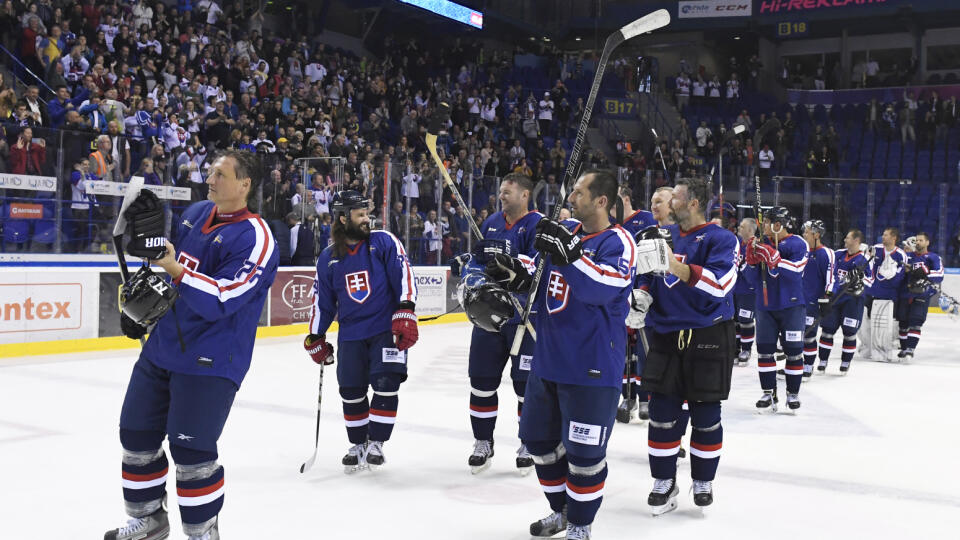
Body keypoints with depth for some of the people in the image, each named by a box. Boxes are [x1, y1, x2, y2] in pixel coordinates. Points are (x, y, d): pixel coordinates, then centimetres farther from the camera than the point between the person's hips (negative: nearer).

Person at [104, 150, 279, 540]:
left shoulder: (255, 238, -17)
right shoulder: (195, 213, 8)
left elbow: (221, 300, -25)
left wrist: (173, 266, -32)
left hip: (210, 360, -8)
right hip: (161, 346, 8)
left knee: (190, 449, -8)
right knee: (136, 434, 14)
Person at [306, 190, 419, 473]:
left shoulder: (384, 242, -3)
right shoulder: (328, 258, 5)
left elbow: (404, 275, -9)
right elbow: (322, 300, 12)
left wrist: (405, 313, -18)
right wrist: (315, 338, 12)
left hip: (387, 328, -3)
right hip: (351, 334, 3)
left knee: (385, 384, -11)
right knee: (351, 391, 5)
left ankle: (376, 443, 5)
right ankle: (359, 445, 24)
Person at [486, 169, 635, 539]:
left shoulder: (617, 242, -12)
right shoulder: (565, 231, 8)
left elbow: (601, 287, -29)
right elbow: (541, 281, 18)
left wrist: (568, 252, -36)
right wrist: (516, 276, 0)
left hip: (591, 366, -8)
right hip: (548, 359, 8)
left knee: (583, 450, 1)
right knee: (539, 438, 17)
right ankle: (561, 509, 37)